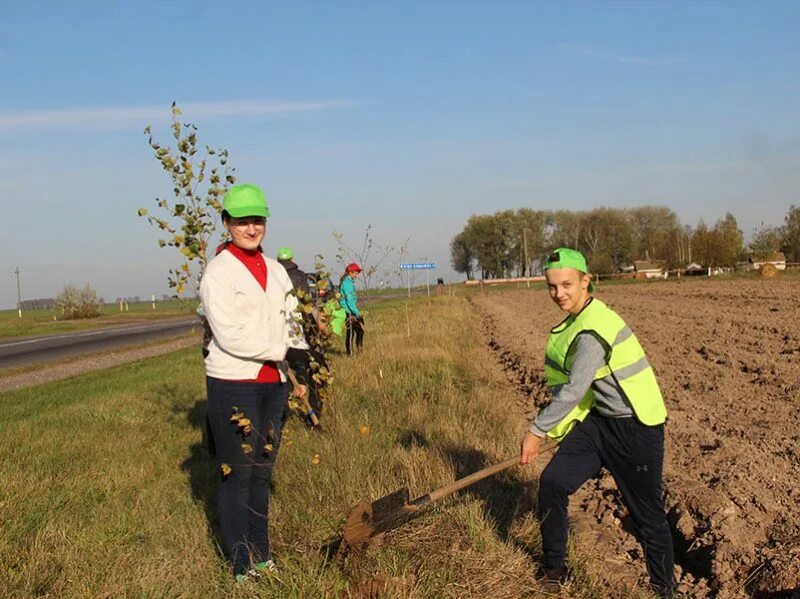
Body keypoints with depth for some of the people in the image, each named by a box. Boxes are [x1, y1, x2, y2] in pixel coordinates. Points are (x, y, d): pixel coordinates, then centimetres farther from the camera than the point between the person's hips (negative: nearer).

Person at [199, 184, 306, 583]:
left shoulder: (276, 271, 12)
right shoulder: (218, 272, -7)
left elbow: (292, 324, 12)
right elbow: (229, 334, -15)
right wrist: (281, 351, -13)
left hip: (273, 384, 6)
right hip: (233, 385, -6)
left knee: (262, 472, 14)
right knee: (237, 474, 1)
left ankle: (262, 557, 25)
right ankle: (241, 567, 13)